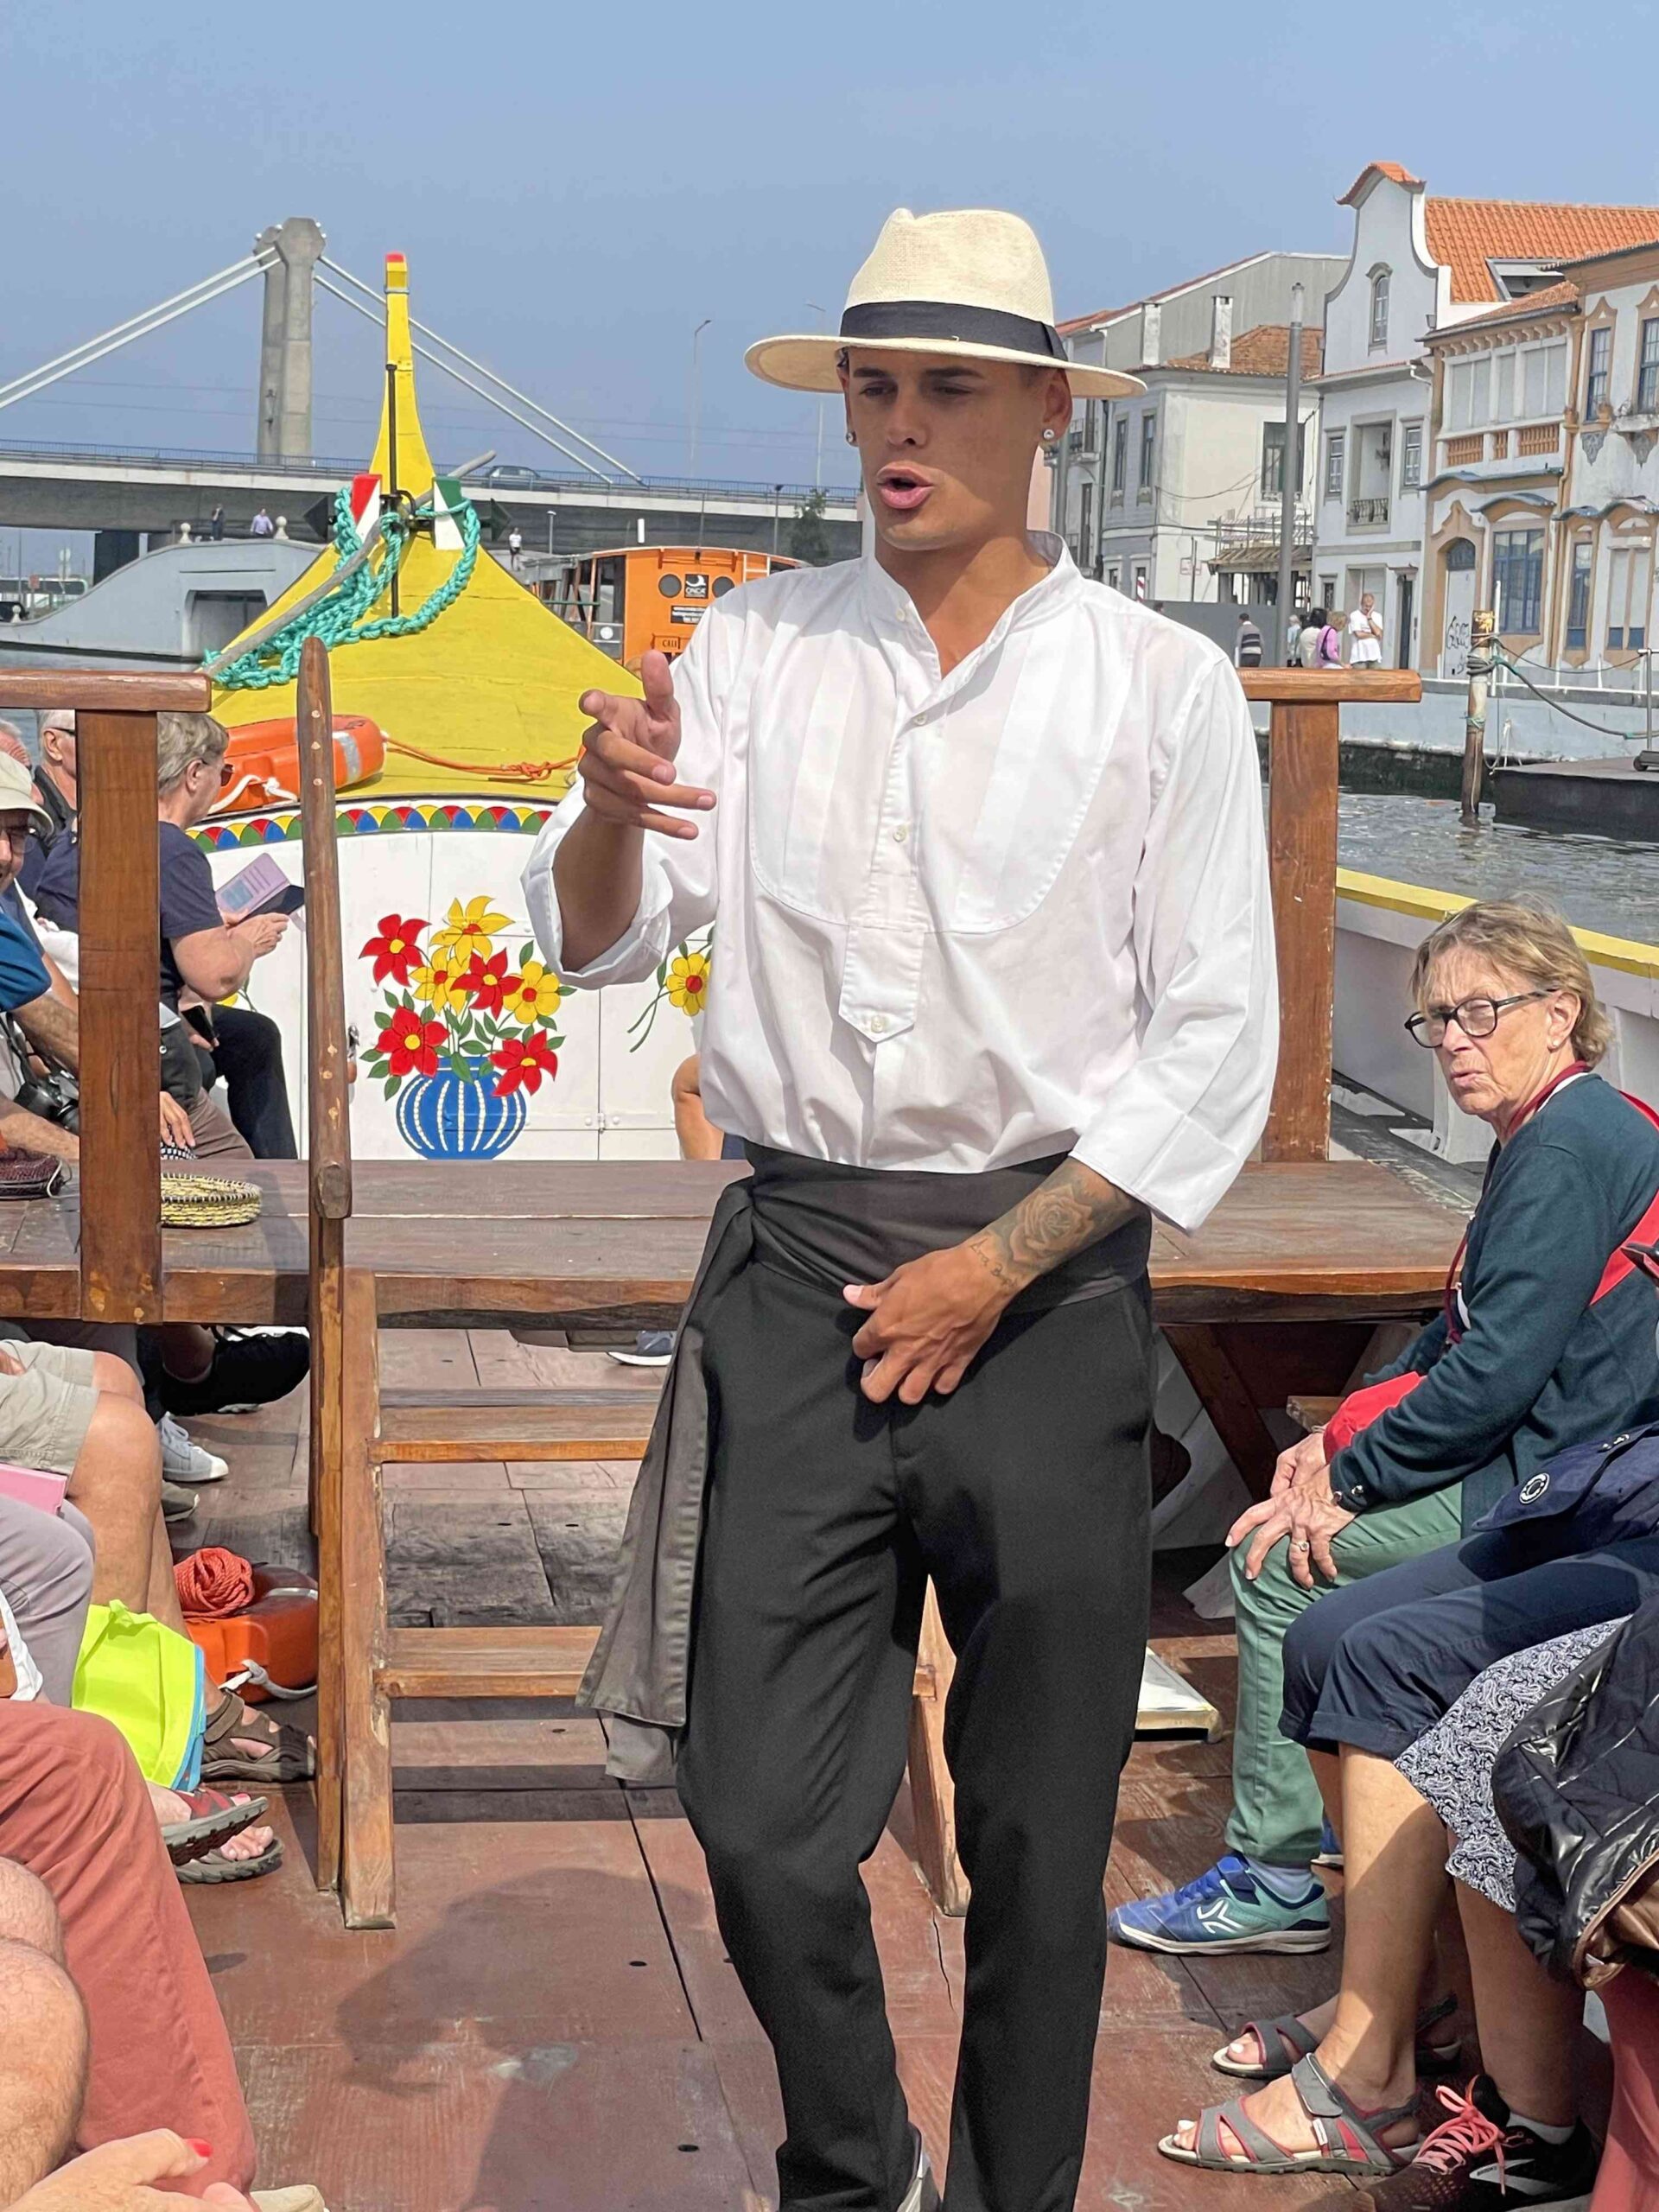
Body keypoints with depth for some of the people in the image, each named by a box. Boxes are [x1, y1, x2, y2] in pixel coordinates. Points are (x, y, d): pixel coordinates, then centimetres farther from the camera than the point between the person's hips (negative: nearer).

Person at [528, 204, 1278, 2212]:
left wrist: (996, 1265, -9)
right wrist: (609, 810, -17)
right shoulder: (754, 649, 7)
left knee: (1036, 1825, 7)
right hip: (797, 1268, 1)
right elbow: (594, 946, 5)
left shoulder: (1160, 687, 1)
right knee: (760, 1817, 0)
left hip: (1048, 1274, -1)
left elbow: (1216, 1046, -2)